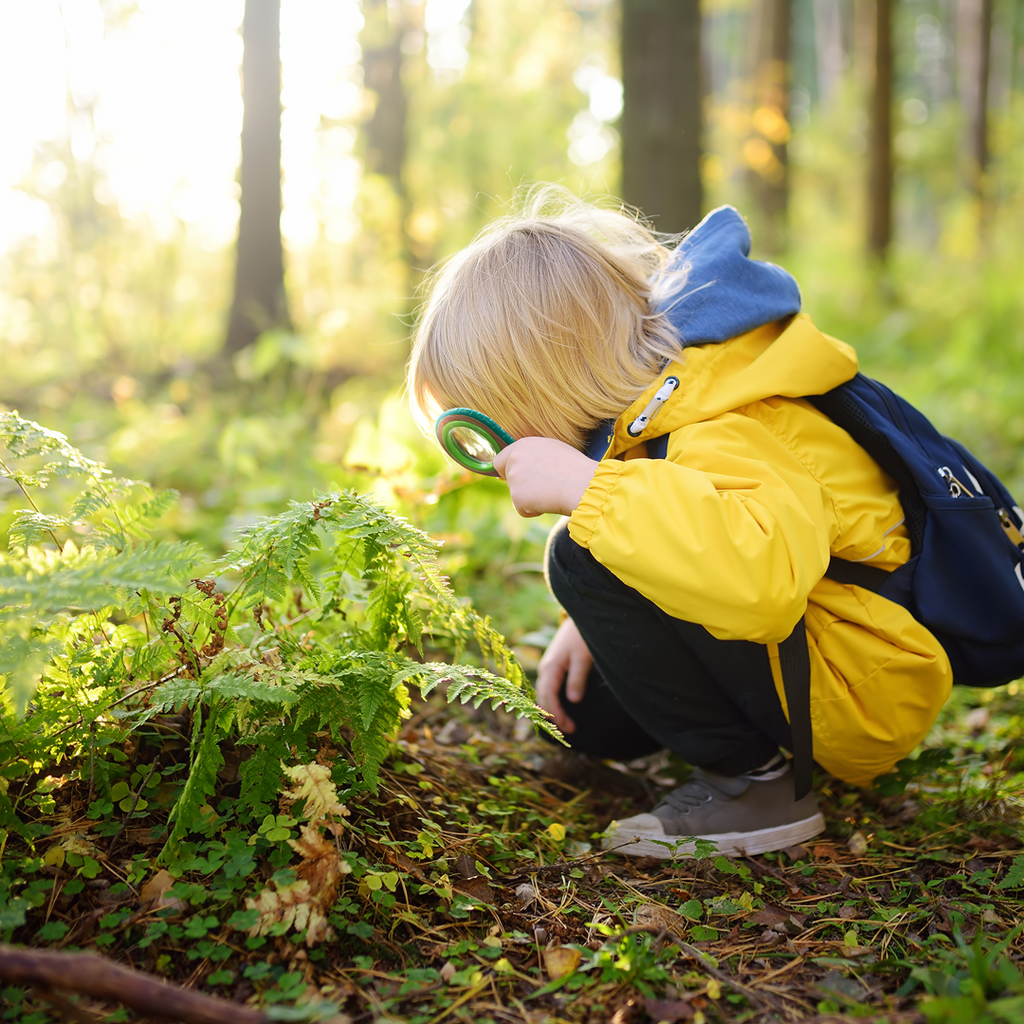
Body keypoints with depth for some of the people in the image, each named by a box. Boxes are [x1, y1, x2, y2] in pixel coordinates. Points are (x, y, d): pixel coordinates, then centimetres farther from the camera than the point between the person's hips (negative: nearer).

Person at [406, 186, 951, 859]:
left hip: (867, 695, -10)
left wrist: (583, 486, -43)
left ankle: (748, 779, -13)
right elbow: (662, 531, 20)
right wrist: (594, 626, 7)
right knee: (587, 715, 14)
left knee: (584, 561, -26)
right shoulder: (657, 391, 2)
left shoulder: (725, 437, -30)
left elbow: (762, 574, -52)